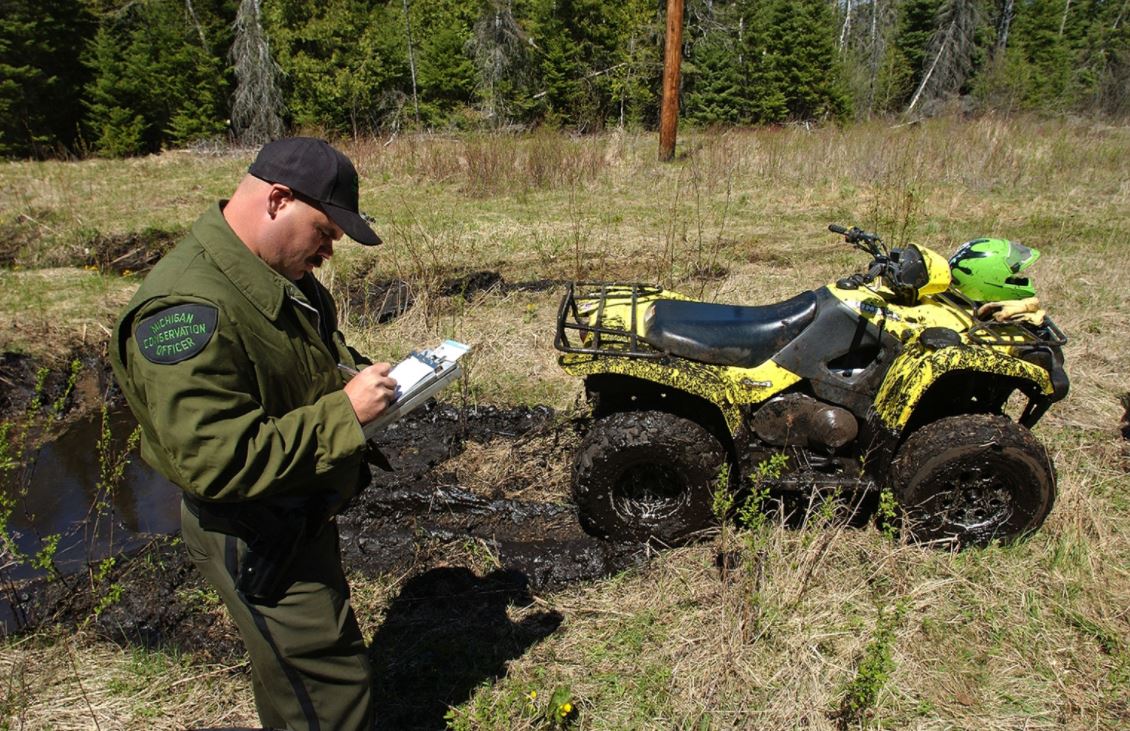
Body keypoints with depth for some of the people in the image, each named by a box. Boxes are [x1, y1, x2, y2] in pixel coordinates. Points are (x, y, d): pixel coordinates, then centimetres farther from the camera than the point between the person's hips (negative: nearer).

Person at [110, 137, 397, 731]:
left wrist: (358, 376, -3)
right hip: (258, 541, -9)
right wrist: (344, 412, -31)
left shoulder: (279, 275, 1)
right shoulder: (188, 308, -30)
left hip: (302, 514, 9)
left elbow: (315, 362, 19)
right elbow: (216, 462, -34)